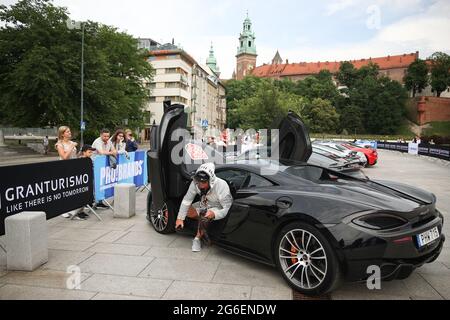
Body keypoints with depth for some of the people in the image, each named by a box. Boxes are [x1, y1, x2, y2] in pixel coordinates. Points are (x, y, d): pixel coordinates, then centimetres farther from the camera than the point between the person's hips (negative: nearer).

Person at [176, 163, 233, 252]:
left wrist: (214, 214, -47)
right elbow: (186, 200, -16)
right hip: (204, 204, 6)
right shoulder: (195, 183, -23)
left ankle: (198, 238, -8)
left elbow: (228, 209, -30)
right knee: (186, 212, -11)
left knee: (205, 217, -32)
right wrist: (180, 218, -21)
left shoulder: (221, 186, -34)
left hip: (218, 208, -6)